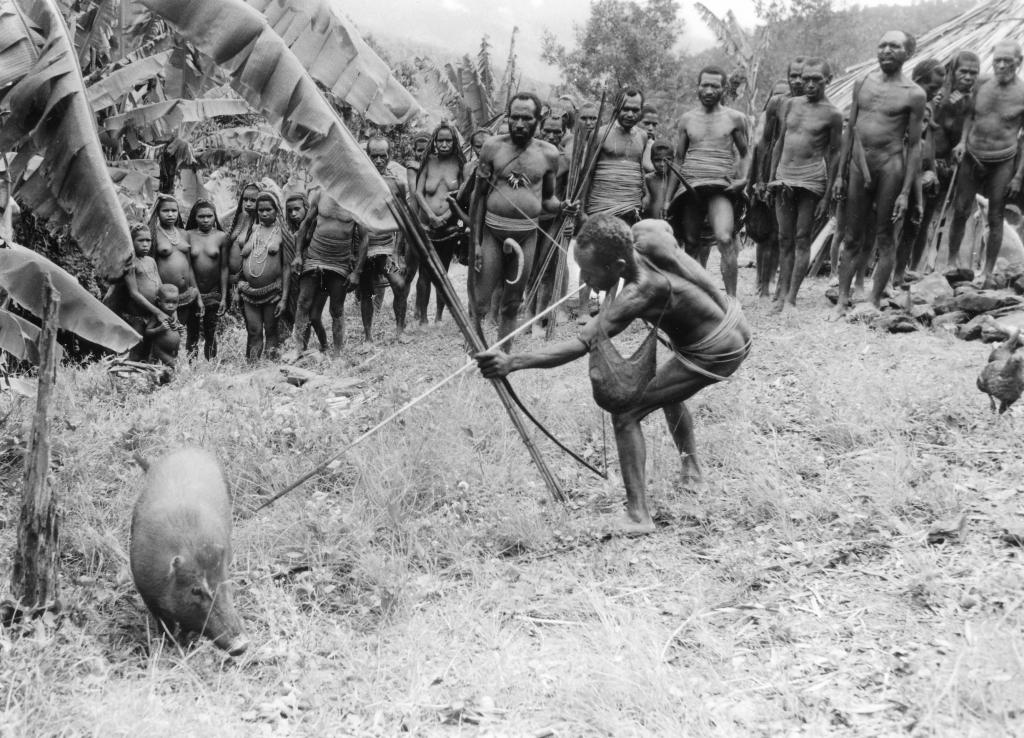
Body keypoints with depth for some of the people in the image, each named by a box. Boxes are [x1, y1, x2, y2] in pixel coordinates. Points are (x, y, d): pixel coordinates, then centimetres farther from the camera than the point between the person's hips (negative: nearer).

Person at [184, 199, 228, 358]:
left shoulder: (221, 237, 0)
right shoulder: (188, 236, -2)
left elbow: (224, 268, 1)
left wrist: (224, 297, -1)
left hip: (213, 293, 0)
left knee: (210, 334, 8)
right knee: (191, 333, 5)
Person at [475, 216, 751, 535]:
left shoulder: (642, 292, -34)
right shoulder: (644, 234, -14)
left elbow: (582, 344, -40)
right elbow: (664, 226, 13)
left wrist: (513, 362, -49)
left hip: (716, 353, -9)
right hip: (733, 323, 9)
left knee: (625, 411, -10)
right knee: (668, 390, 33)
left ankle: (638, 515, -9)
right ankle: (691, 470, 53)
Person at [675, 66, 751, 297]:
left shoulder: (735, 118, 8)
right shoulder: (687, 119, 13)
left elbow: (745, 153, 17)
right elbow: (678, 157, 21)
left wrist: (743, 178, 0)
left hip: (720, 188, -3)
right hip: (690, 187, 3)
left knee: (725, 239, -22)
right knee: (690, 242, 6)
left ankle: (732, 298, -20)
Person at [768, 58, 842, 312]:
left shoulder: (832, 115, -2)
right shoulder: (790, 104, 10)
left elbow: (834, 154, -1)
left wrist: (826, 195, -5)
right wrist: (771, 178, 11)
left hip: (811, 179, -4)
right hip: (784, 177, 4)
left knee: (802, 238, -4)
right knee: (784, 239, 6)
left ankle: (791, 297, -3)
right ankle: (782, 291, 10)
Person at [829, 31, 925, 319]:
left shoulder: (913, 94, -4)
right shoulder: (862, 84, 9)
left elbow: (914, 145, -4)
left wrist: (905, 191, -10)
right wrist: (840, 174, 11)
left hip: (889, 165, -4)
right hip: (859, 165, 4)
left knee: (885, 238, 3)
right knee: (852, 238, 8)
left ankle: (875, 303, 11)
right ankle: (843, 301, 14)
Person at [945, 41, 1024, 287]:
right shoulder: (981, 86, -1)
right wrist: (963, 141, -2)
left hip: (1002, 162, -3)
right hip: (972, 157, 3)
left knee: (995, 219, 5)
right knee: (960, 211, 6)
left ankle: (987, 272, 16)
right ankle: (953, 260, 22)